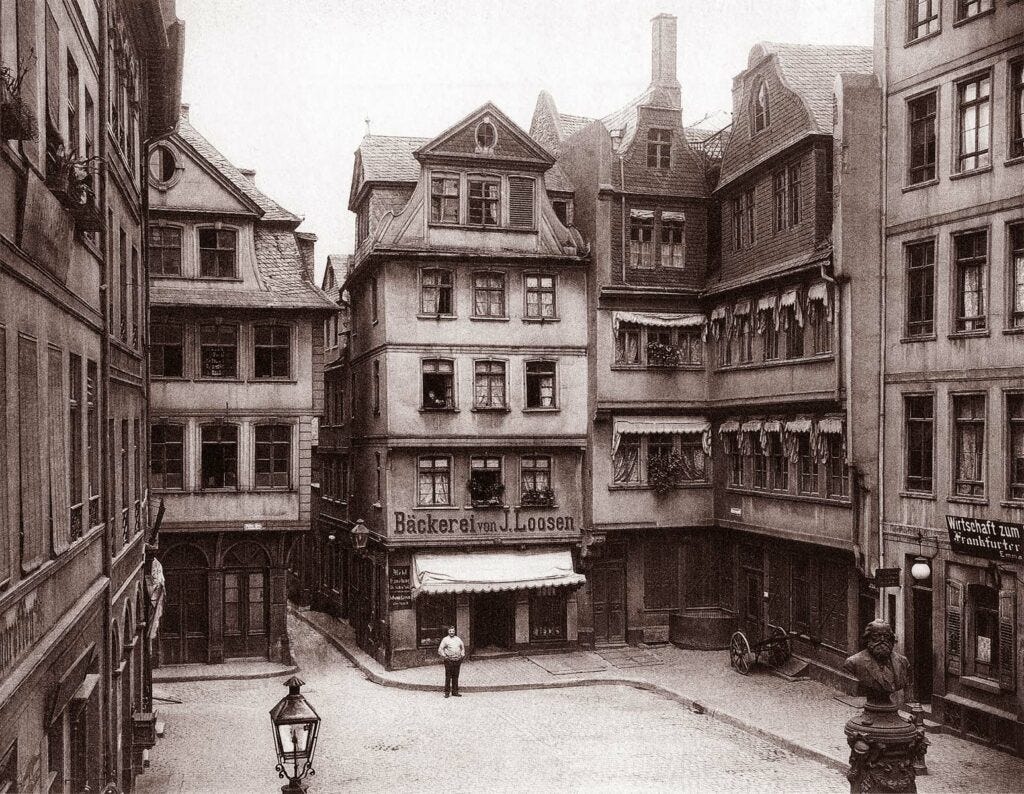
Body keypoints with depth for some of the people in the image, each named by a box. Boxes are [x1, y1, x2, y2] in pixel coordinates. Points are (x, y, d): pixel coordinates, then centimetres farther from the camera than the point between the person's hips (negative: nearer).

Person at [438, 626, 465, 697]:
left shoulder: (458, 639, 14)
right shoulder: (445, 639, 2)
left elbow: (462, 648, 24)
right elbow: (440, 649, -1)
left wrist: (462, 655, 10)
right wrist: (444, 656, -10)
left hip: (457, 661, 4)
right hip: (449, 661, -4)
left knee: (455, 677, 7)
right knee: (448, 677, -2)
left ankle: (455, 692, 14)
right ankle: (447, 692, 4)